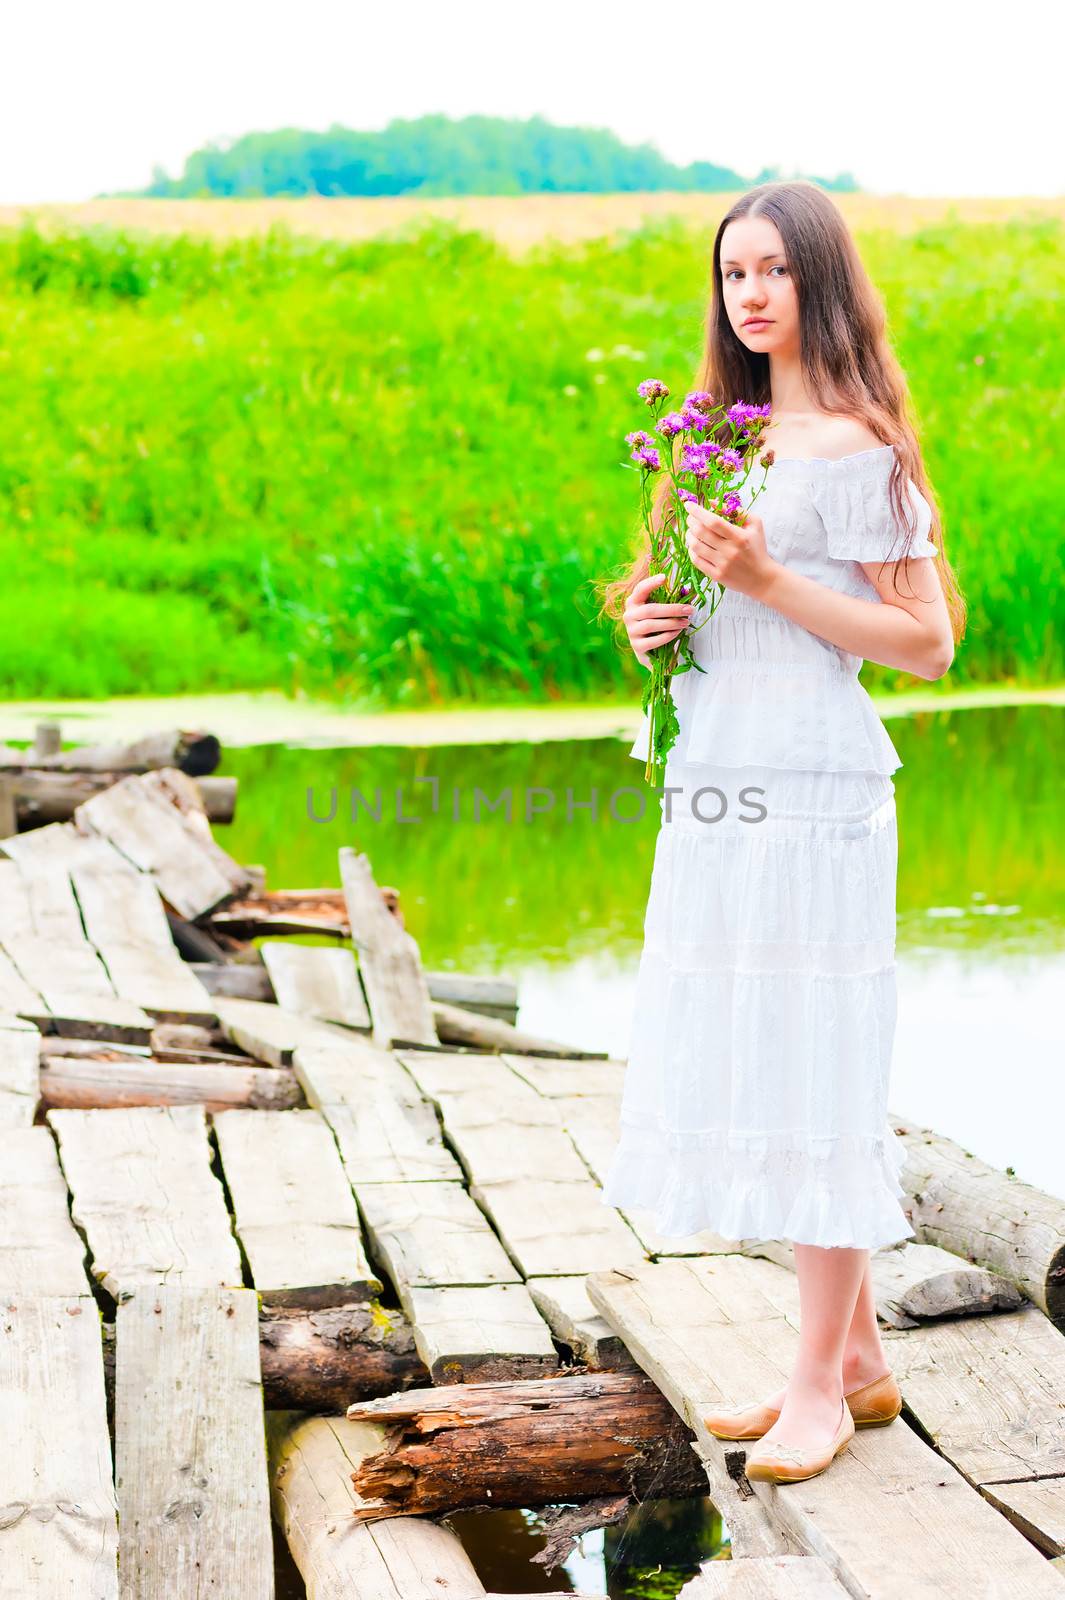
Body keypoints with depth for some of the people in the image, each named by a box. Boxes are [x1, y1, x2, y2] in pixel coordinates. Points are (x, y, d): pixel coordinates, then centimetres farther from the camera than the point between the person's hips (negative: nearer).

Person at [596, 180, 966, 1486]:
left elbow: (928, 642, -11)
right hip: (716, 788, 9)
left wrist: (766, 579, -18)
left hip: (809, 790, -9)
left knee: (810, 1068, -3)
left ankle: (820, 1381, 10)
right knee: (739, 1062, 11)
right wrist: (656, 621, 6)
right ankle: (861, 1361, 23)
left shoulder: (856, 445, -7)